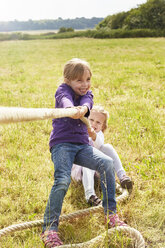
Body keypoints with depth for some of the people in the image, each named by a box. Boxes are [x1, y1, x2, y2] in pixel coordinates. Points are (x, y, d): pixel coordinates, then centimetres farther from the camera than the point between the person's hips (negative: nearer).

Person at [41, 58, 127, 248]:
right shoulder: (63, 90, 0)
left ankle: (110, 213, -7)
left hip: (81, 145, 4)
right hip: (61, 144, -4)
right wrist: (71, 109, -51)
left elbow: (86, 104, -13)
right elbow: (64, 100, -26)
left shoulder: (87, 94, 14)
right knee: (62, 181, -25)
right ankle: (49, 229, -13)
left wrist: (83, 109, -39)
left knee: (106, 162, -20)